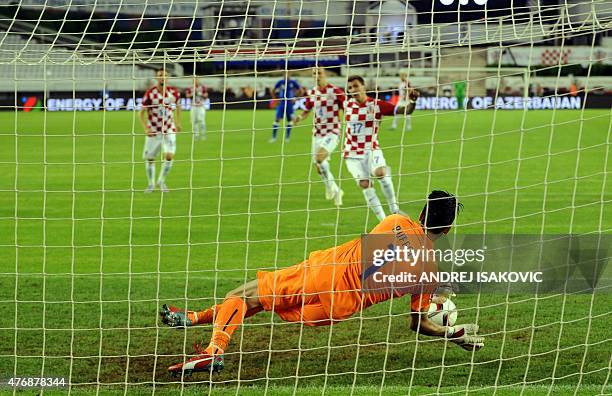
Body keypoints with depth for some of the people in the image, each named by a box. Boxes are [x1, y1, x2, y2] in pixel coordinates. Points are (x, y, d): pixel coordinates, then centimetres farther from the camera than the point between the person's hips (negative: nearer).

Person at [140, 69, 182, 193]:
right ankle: (151, 184, 25)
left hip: (169, 130, 1)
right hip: (153, 131, -1)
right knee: (149, 159, 3)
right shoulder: (150, 93, -12)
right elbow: (142, 112, -7)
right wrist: (146, 128, -19)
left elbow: (178, 106, 18)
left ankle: (161, 181, 10)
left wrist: (178, 122, 16)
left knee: (169, 156, -13)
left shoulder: (174, 92, -3)